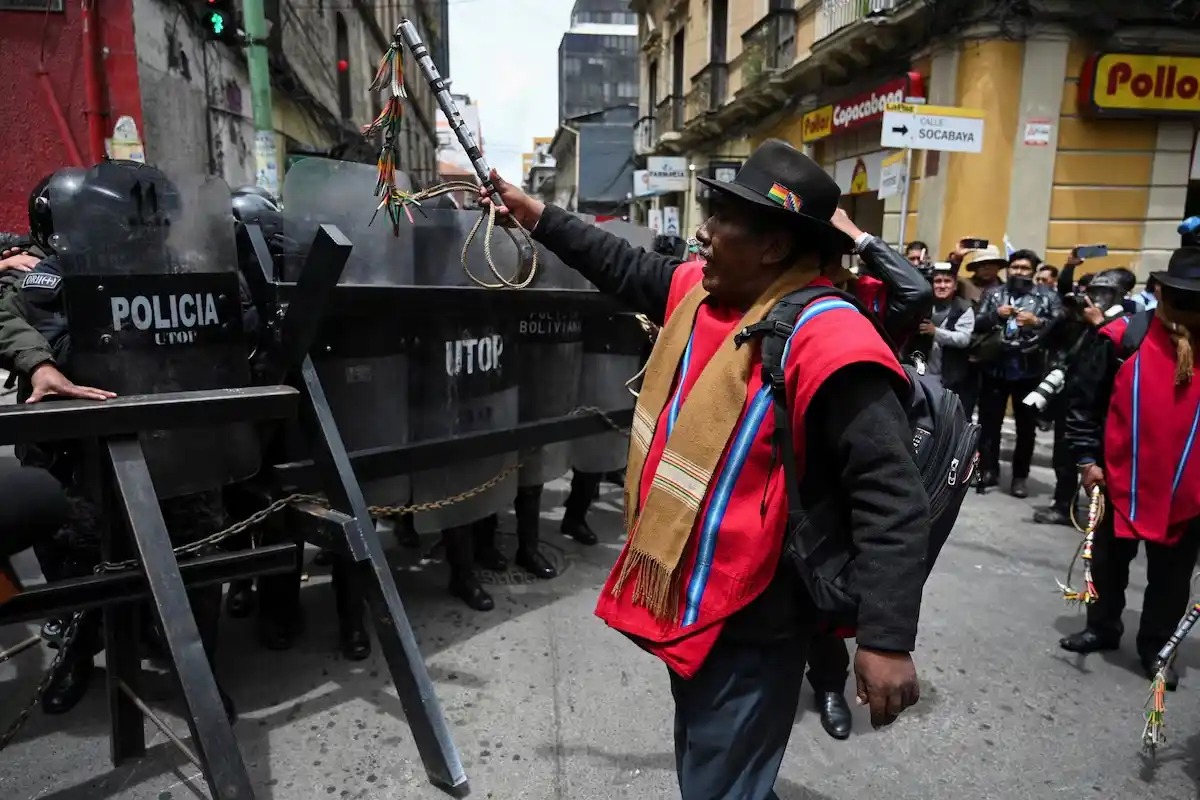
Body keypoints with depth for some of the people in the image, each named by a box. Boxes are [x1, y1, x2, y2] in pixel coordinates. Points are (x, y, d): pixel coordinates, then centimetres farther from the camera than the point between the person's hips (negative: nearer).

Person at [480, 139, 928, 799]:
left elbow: (891, 496, -28)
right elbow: (627, 269, 18)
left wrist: (887, 640, -30)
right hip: (687, 603, 9)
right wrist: (537, 216, 20)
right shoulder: (698, 291, -1)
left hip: (748, 627, -9)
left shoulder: (825, 342, -27)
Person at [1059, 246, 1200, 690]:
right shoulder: (1121, 337, -9)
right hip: (1122, 478, -1)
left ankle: (1156, 646, 30)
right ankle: (1102, 627, 36)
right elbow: (1086, 401, -3)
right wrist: (1086, 457, -6)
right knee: (1109, 560, 17)